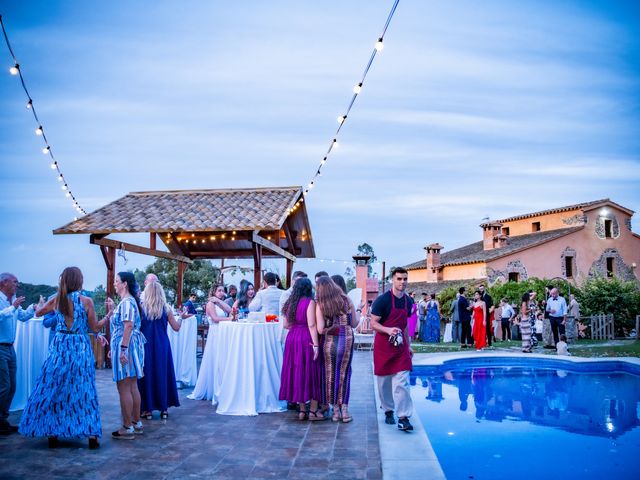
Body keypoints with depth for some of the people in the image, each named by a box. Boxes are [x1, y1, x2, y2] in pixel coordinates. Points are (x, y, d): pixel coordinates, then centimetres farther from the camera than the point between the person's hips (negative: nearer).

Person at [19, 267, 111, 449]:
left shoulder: (56, 300, 0)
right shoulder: (86, 301, -8)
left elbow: (38, 313, 20)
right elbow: (95, 327, -3)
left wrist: (40, 305, 41)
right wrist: (109, 313, 7)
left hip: (60, 348, 2)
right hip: (81, 349, -2)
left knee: (53, 390, 12)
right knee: (83, 391, 4)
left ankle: (52, 433, 14)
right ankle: (91, 434, 4)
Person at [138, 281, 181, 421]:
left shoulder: (141, 307, -6)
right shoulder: (166, 308, -3)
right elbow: (176, 327, 1)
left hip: (146, 345, -1)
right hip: (162, 346, 1)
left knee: (147, 374, 8)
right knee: (163, 374, 11)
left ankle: (148, 409, 11)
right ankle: (164, 408, 16)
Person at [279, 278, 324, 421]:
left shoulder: (290, 303, 10)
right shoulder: (310, 302, -9)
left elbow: (286, 325, 12)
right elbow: (312, 325, -16)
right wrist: (315, 345, -16)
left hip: (292, 339, 6)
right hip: (307, 340, -6)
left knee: (297, 373, 11)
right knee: (311, 373, 2)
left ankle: (301, 409, 17)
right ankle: (313, 410, 5)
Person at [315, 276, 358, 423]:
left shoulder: (320, 305, -6)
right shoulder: (346, 300, -1)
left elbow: (320, 330, -11)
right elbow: (354, 323, 4)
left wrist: (328, 330, 10)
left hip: (329, 341, -1)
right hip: (347, 339, 1)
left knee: (331, 375, 11)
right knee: (344, 374, 12)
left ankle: (335, 410, 16)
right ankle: (344, 409, 11)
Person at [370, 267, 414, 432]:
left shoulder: (408, 301, 6)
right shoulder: (382, 300, -12)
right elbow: (373, 323, -12)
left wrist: (408, 344, 18)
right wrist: (388, 330, -28)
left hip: (401, 345, 4)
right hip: (383, 345, -4)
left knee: (402, 381, -6)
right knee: (384, 381, 8)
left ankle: (403, 418, -7)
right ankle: (388, 411, 27)